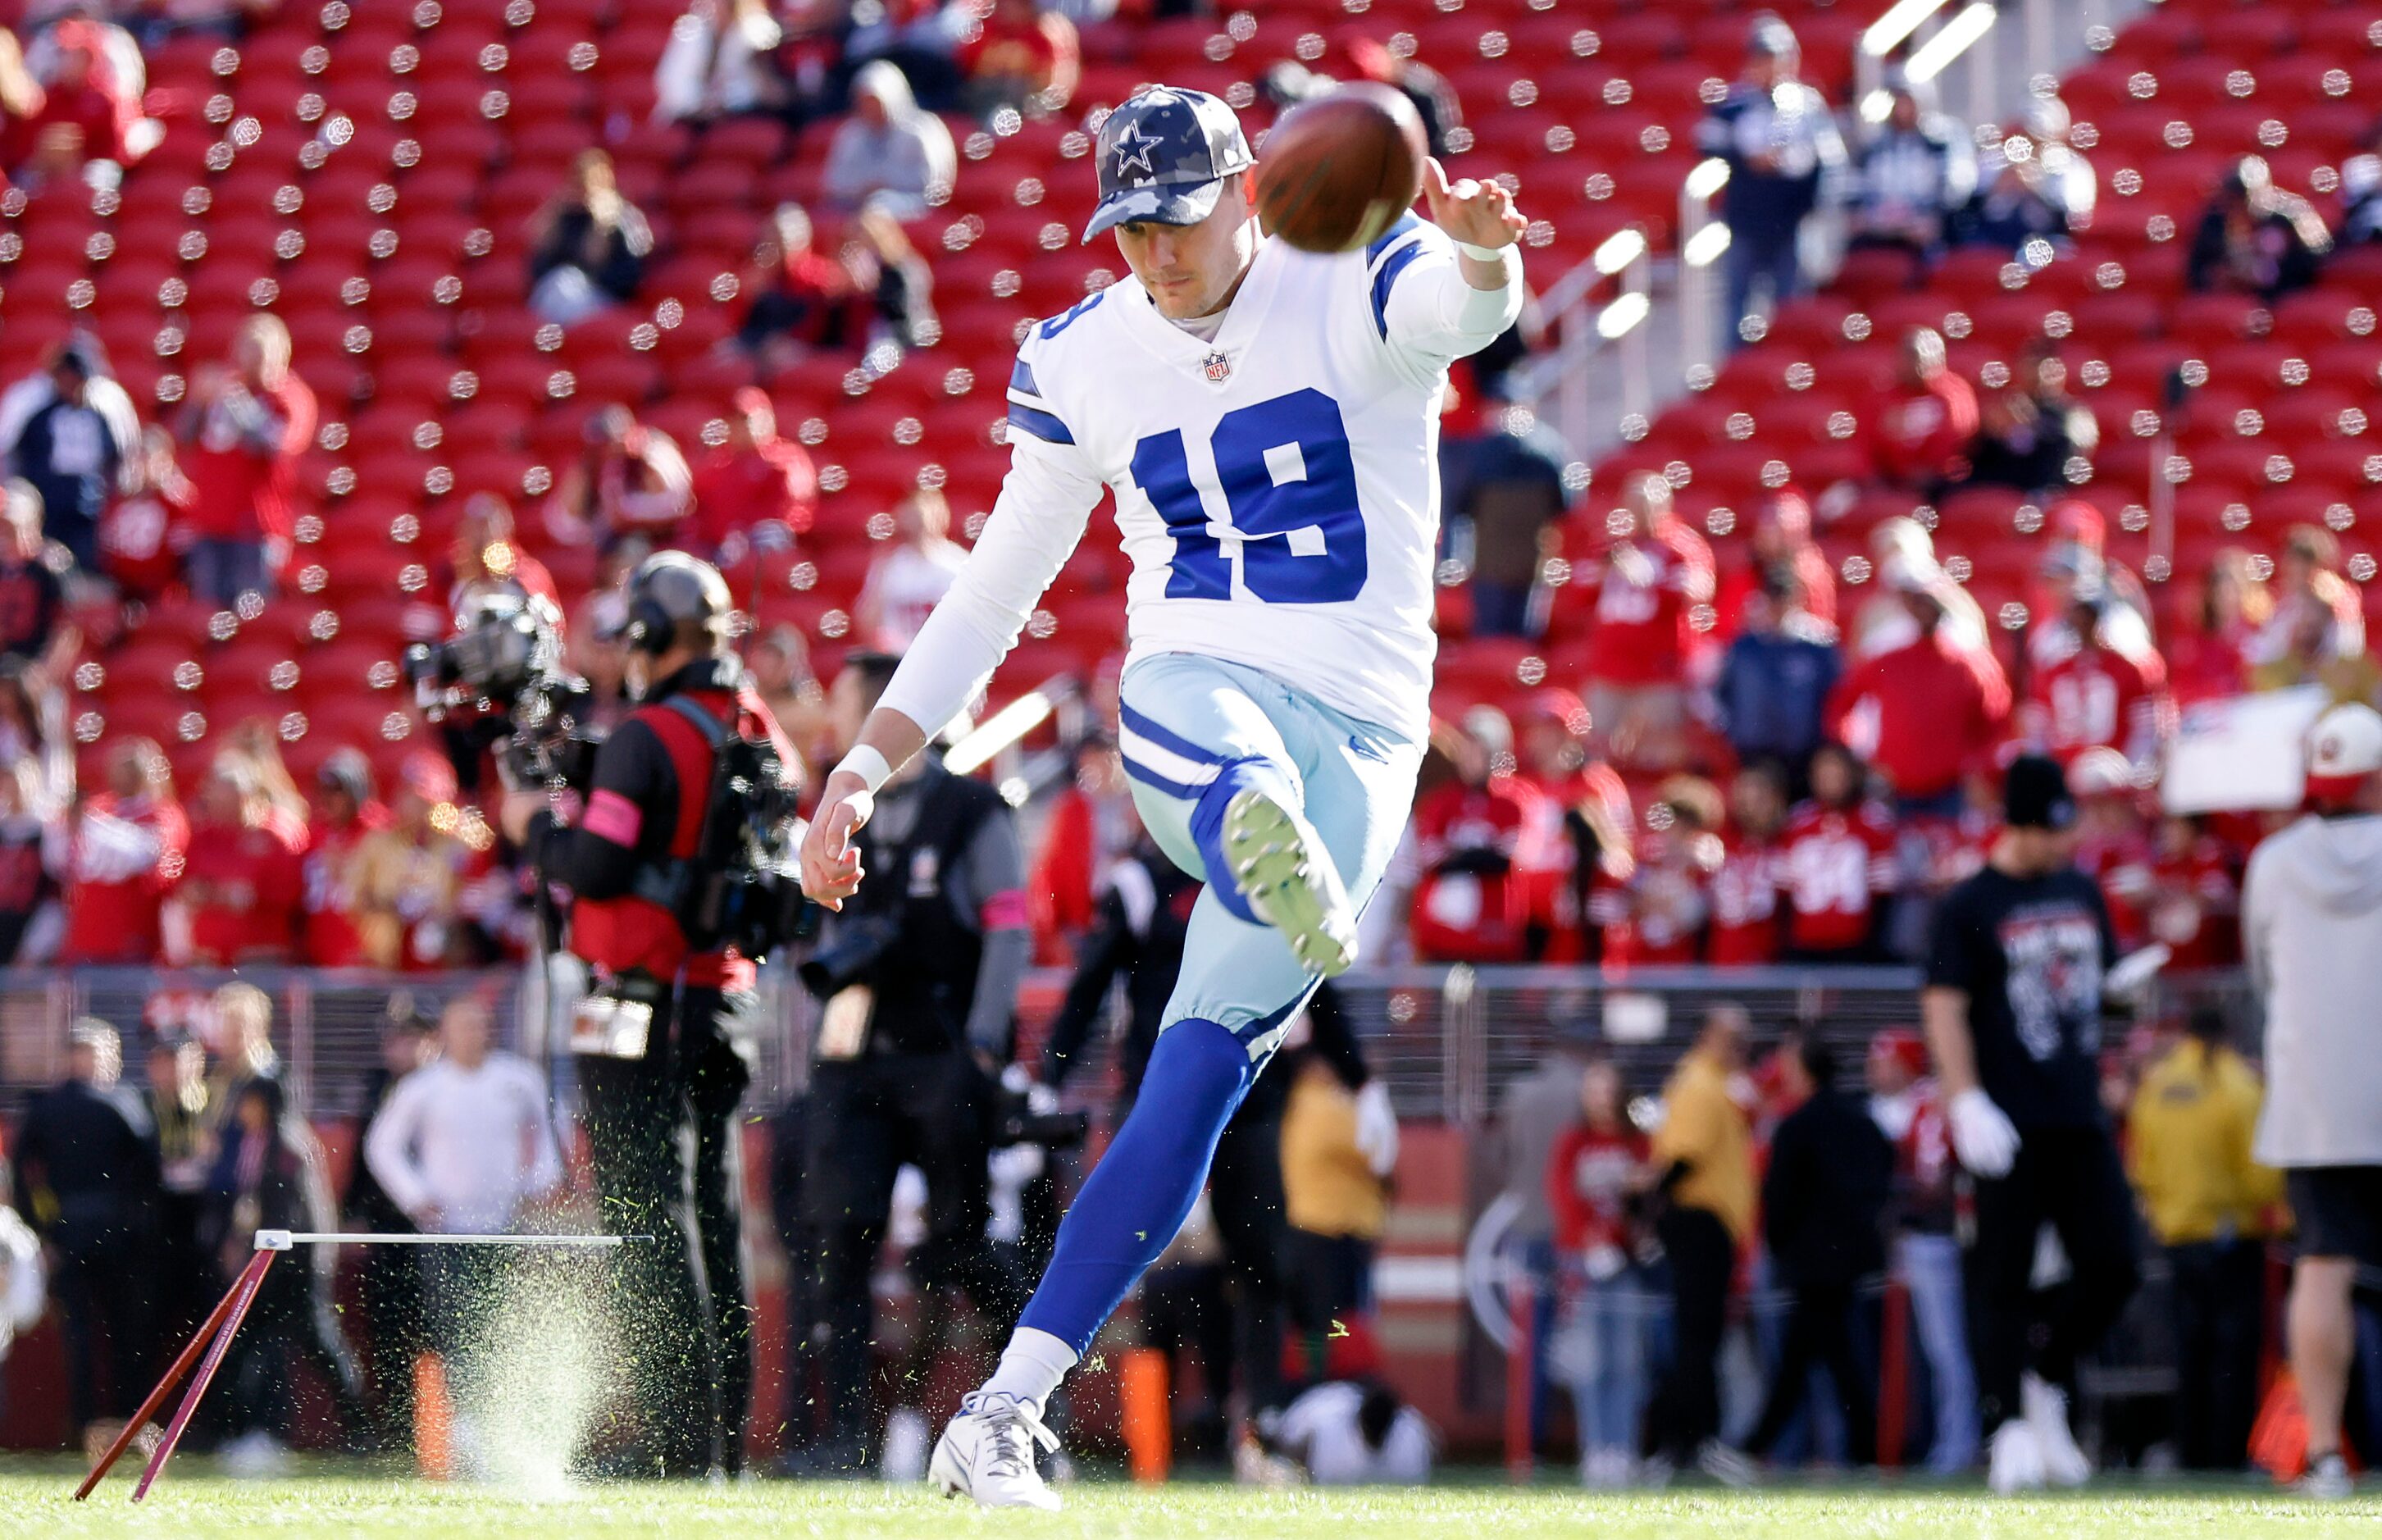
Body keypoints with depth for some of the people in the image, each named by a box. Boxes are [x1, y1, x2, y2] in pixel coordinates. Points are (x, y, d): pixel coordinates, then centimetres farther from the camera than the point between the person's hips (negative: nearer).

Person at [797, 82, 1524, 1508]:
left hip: (1361, 741, -2)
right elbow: (994, 592, 15)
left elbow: (1463, 307, -28)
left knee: (1197, 1079, -13)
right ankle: (1266, 858, -76)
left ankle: (1005, 1414, -11)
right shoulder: (1084, 360, 9)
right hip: (1192, 695, 2)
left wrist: (1481, 249, -53)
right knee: (1228, 767, -39)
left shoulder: (1352, 294, -3)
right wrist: (865, 767, 6)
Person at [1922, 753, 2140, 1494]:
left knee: (2112, 1264, -1)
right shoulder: (1969, 905, -4)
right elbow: (1944, 1007, -10)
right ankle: (2011, 1428, -3)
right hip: (2009, 1122, -6)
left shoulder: (2082, 892, 14)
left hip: (2081, 1119, 6)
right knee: (2005, 1280, -5)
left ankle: (2045, 1381, 19)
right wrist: (1966, 1101, -20)